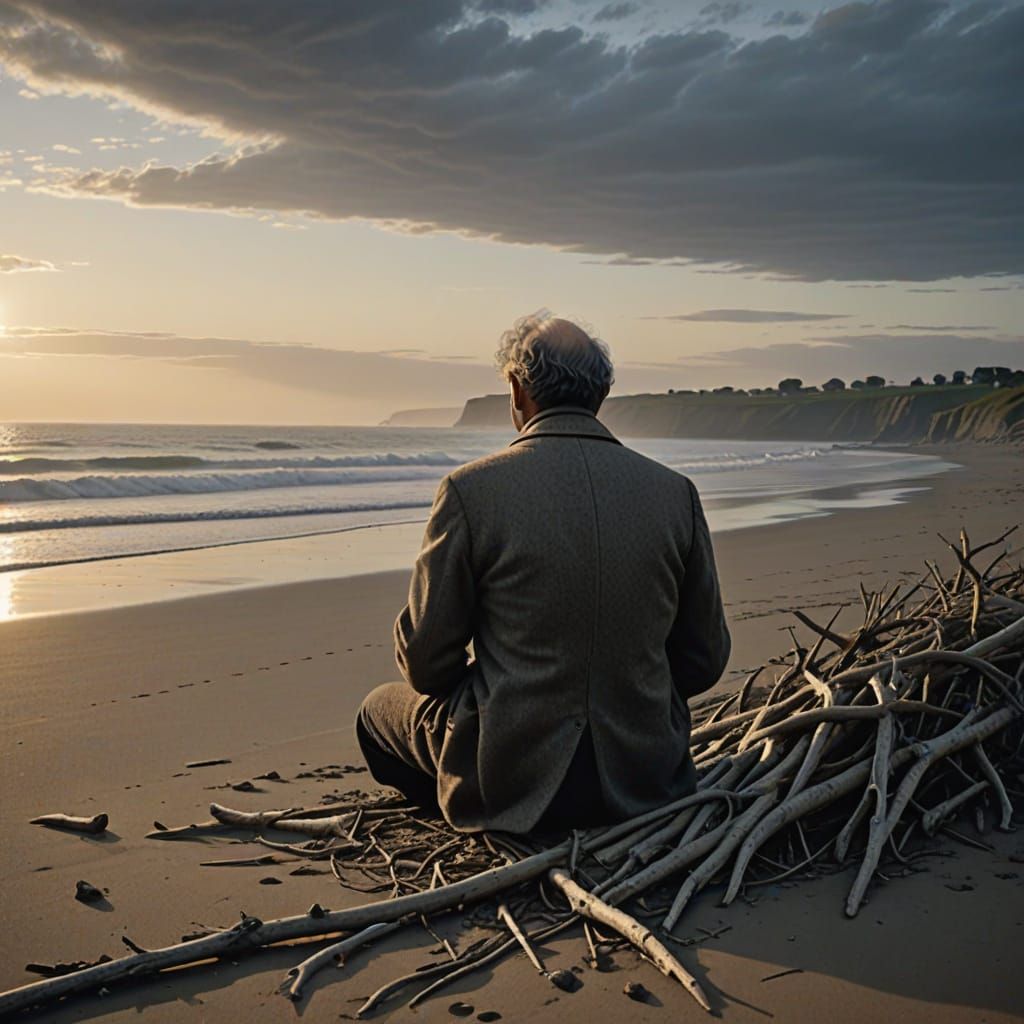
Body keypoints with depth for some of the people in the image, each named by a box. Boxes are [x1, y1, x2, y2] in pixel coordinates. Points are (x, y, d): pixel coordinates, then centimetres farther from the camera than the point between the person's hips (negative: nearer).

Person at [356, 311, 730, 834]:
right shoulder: (675, 491, -4)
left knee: (379, 709, 24)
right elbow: (705, 661, 3)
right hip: (644, 780, 4)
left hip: (515, 778, -4)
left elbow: (426, 666, -7)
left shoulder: (470, 489, -14)